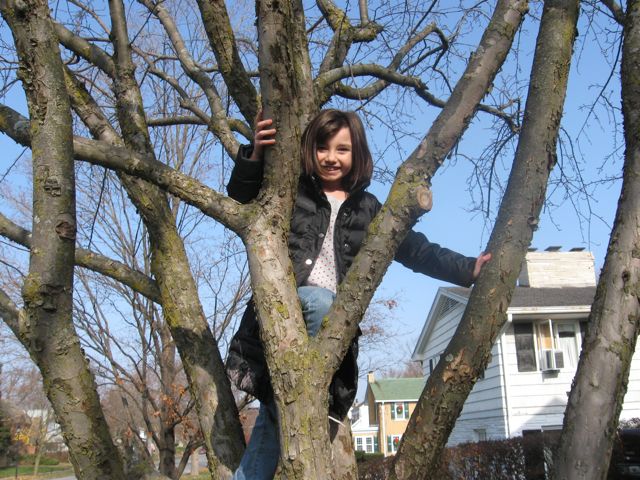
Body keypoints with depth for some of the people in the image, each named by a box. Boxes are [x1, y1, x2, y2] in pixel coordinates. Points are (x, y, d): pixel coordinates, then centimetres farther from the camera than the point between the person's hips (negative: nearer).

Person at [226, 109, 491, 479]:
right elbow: (241, 200, 15)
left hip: (333, 323, 1)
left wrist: (469, 269, 2)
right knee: (321, 301, -35)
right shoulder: (292, 190, 11)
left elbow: (417, 251, 13)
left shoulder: (367, 209, 14)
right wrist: (254, 155, -2)